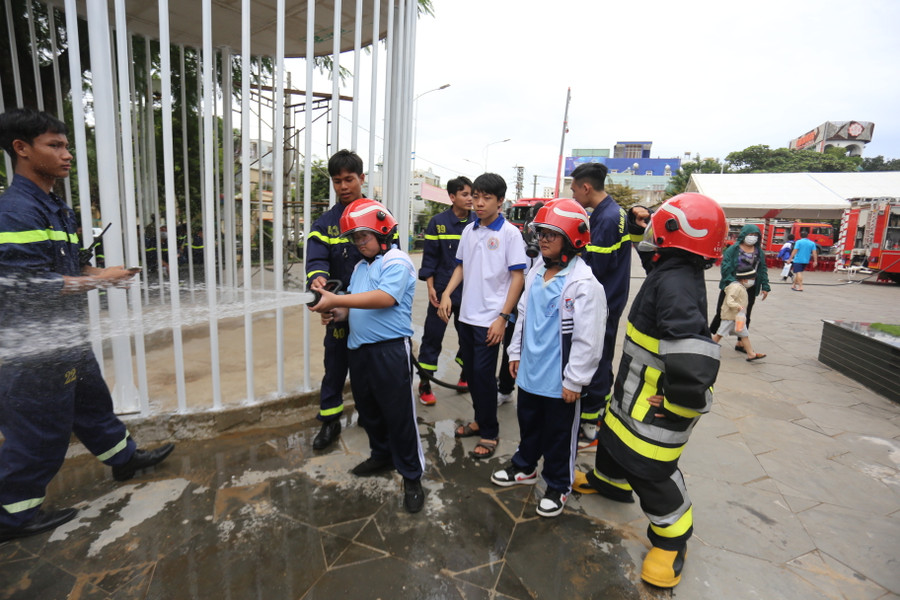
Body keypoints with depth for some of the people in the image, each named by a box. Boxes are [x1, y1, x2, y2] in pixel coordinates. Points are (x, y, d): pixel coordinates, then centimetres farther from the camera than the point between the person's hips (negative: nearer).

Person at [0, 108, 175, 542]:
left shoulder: (56, 209, 11)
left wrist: (96, 274, 2)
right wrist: (100, 280, -18)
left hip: (66, 337, 9)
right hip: (35, 348, -9)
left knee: (92, 402, 22)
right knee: (39, 430, 5)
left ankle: (124, 458, 40)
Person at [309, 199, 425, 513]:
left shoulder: (397, 262, -11)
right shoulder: (360, 266, 15)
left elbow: (384, 298, -26)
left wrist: (336, 299, -27)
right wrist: (341, 313, -2)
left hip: (391, 350, -9)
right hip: (359, 348, 9)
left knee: (399, 414, 0)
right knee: (367, 409, 21)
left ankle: (412, 476, 15)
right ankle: (382, 455, 43)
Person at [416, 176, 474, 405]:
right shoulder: (438, 222, -4)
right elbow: (430, 257, -2)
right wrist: (430, 287, -8)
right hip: (442, 291, -2)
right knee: (433, 336, 2)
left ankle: (465, 376, 35)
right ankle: (425, 384, 15)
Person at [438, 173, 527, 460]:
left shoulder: (509, 233, -9)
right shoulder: (469, 230, 8)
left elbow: (518, 277, -10)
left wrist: (503, 317, -15)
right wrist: (447, 294, 0)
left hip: (490, 318, -6)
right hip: (466, 315, 6)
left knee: (483, 373, -2)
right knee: (471, 370, 14)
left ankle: (490, 432, 16)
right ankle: (479, 419, 33)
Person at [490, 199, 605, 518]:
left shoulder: (584, 284, -20)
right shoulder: (535, 275, 4)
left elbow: (587, 340, -20)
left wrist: (574, 381, -16)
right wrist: (516, 353, 15)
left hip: (559, 381, -7)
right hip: (529, 372, 7)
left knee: (559, 435, 13)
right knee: (528, 423, 25)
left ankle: (558, 486, 35)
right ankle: (524, 467, 49)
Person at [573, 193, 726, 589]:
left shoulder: (675, 284, -30)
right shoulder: (674, 274, 3)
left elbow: (692, 357, -39)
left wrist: (681, 402, -23)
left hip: (656, 404, -10)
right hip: (635, 392, 10)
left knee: (649, 469, 6)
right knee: (615, 434, 29)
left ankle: (671, 538, 31)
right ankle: (610, 481, 57)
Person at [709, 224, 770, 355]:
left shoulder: (759, 252, 7)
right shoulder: (733, 249, -7)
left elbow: (763, 269, 10)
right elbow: (725, 266, -13)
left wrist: (765, 287, 5)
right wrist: (731, 281, -24)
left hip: (750, 289, 5)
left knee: (745, 316, 11)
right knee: (721, 313, 3)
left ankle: (740, 343, 21)